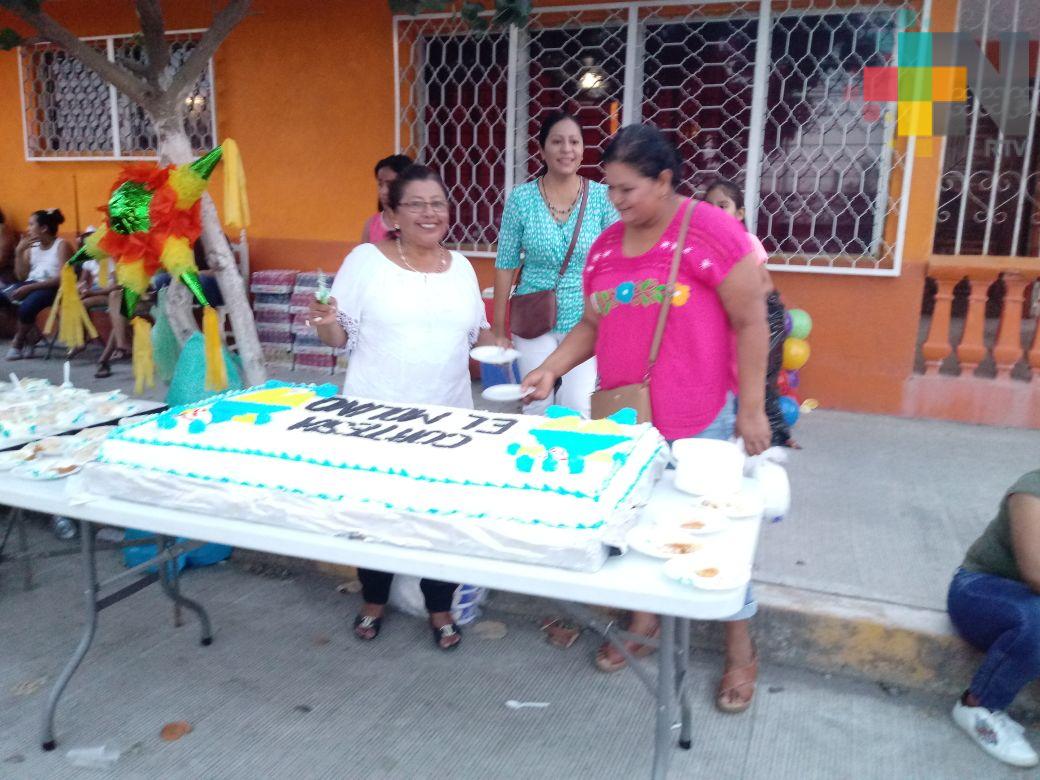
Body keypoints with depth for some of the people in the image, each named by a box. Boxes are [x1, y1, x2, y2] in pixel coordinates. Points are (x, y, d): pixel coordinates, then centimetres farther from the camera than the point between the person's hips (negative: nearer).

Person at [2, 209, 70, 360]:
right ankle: (30, 332, -5)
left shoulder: (61, 245, -4)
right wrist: (19, 252, 0)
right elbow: (21, 277, 12)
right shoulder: (31, 246, 15)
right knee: (5, 295, -21)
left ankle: (18, 342, -4)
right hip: (31, 285, 7)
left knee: (27, 306, -32)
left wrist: (30, 287, -20)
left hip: (52, 288, -6)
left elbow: (63, 277, -15)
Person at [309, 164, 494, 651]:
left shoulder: (461, 267, 9)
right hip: (376, 418, -2)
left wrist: (492, 342, -2)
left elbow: (475, 332, 18)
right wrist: (327, 322, -24)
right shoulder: (366, 260, -4)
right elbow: (341, 337, -4)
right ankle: (373, 601, 32)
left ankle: (440, 608, 26)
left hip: (448, 417, 3)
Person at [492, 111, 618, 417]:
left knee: (578, 409, -5)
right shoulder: (521, 198, -3)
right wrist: (499, 328, 0)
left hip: (585, 321, 0)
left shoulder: (602, 197, -3)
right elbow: (505, 264, 0)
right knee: (537, 408, 8)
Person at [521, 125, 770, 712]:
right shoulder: (605, 246, 7)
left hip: (700, 423, -5)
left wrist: (752, 409, -11)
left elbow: (750, 323, -10)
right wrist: (551, 369, -1)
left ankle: (742, 651, 27)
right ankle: (643, 623, 40)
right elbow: (592, 325, 14)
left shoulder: (712, 230, -11)